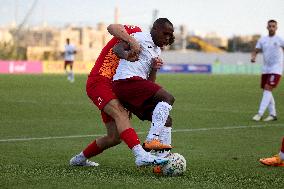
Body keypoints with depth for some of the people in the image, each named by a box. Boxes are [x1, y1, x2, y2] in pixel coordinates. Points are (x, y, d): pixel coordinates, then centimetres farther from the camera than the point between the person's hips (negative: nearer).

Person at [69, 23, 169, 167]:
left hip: (116, 90, 9)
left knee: (115, 137, 4)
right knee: (121, 113, -32)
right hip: (99, 81, -9)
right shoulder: (136, 31, -2)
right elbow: (111, 27, -23)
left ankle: (79, 159, 25)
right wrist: (133, 42, -32)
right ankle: (141, 155, -49)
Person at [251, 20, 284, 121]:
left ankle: (260, 114, -19)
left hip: (276, 69, -6)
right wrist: (253, 57, -12)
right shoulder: (262, 40, 9)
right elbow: (255, 51, 10)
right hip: (265, 69, 6)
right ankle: (273, 114, 18)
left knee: (267, 89, -16)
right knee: (267, 91, 8)